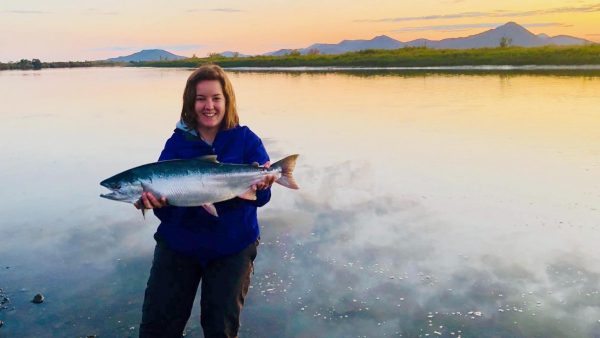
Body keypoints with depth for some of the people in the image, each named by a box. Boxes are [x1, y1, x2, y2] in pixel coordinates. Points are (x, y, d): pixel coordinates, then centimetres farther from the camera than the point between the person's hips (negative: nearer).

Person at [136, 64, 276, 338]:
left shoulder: (246, 140, -7)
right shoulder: (177, 143, -4)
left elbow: (259, 199, -15)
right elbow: (162, 186, -12)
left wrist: (261, 185, -37)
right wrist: (154, 199, -34)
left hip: (232, 247, -1)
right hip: (178, 244, 2)